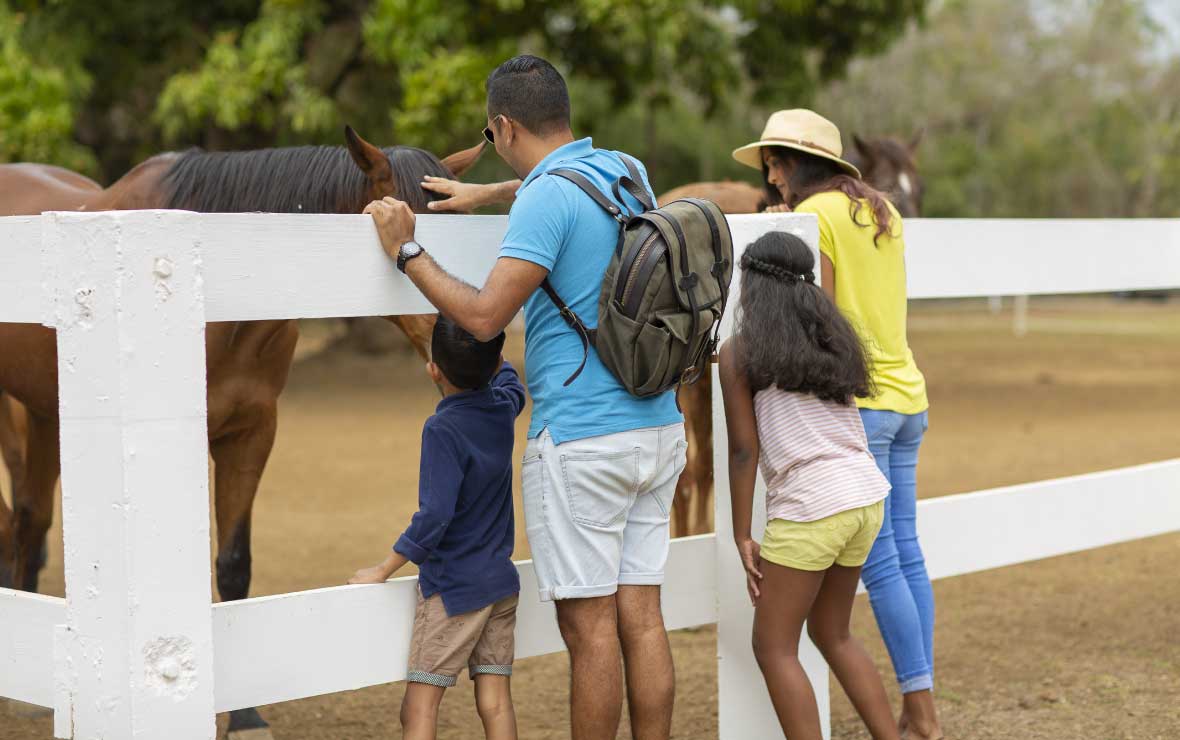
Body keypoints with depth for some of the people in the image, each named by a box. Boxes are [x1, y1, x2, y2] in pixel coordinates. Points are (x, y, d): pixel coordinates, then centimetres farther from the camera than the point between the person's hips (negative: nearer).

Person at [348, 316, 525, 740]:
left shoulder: (443, 429, -19)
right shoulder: (503, 407, 1)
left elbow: (434, 517, -22)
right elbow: (510, 382, 29)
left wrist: (383, 571, -14)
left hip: (452, 586, -7)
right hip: (501, 580, 7)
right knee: (494, 700, 6)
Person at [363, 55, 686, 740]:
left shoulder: (547, 198, -14)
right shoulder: (628, 172, 10)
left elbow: (485, 316, -19)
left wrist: (408, 252, -9)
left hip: (581, 443, -8)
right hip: (658, 431, 8)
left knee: (589, 626, 0)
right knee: (642, 617, 11)